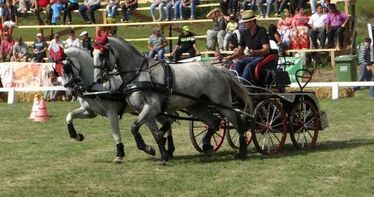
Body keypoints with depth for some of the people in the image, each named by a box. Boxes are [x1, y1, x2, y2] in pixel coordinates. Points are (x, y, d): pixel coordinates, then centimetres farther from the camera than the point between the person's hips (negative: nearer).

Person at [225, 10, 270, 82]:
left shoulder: (261, 31, -10)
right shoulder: (244, 33, 9)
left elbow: (267, 50, -18)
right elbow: (240, 50, 16)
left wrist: (255, 52, -35)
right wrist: (232, 57, -3)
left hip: (261, 56, -6)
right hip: (250, 57, 6)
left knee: (249, 66, -34)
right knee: (237, 64, -23)